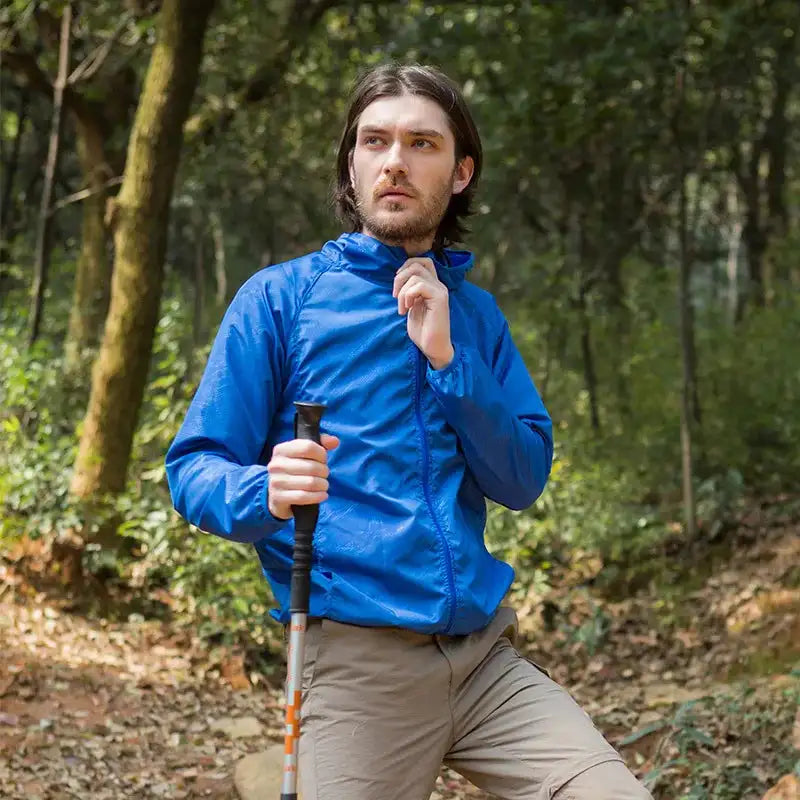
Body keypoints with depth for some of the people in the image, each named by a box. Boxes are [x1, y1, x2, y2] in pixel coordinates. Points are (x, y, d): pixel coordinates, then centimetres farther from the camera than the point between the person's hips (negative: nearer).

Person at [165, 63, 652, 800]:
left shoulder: (475, 314, 13)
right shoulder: (281, 297, 2)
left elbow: (524, 481, 5)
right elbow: (194, 469, -2)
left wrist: (447, 358, -7)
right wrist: (267, 494, -24)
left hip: (485, 654, 3)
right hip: (356, 662, -3)